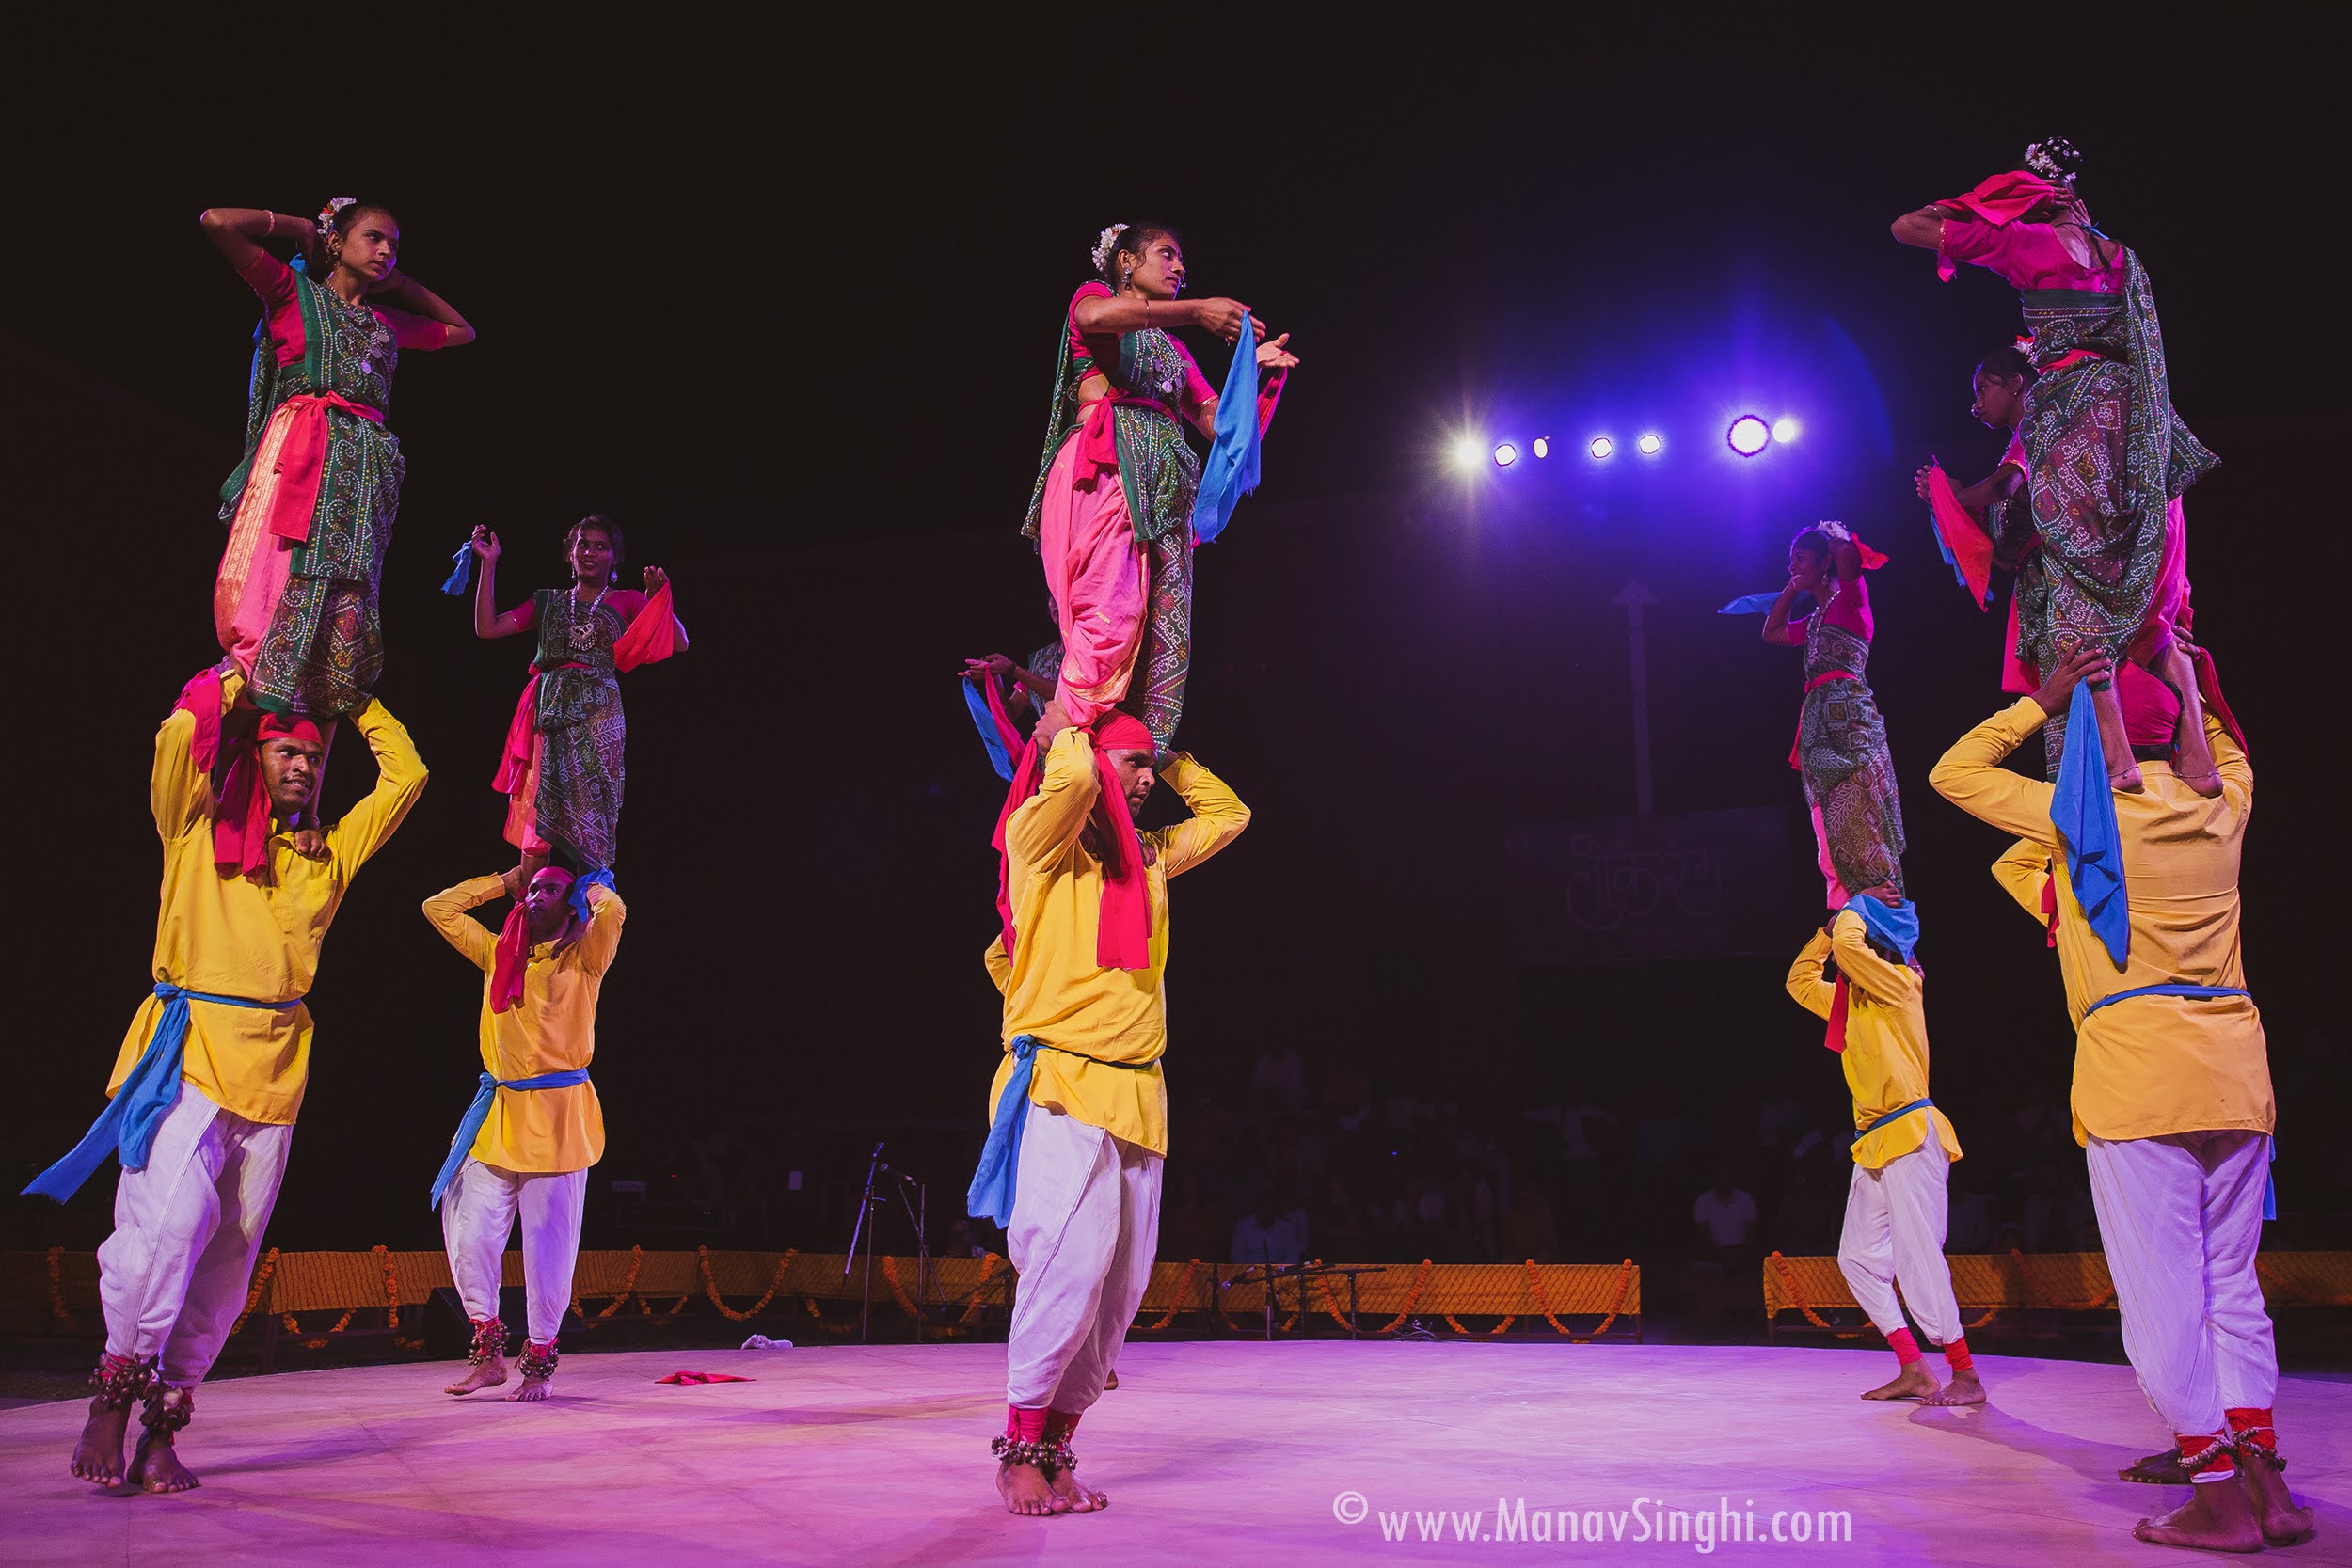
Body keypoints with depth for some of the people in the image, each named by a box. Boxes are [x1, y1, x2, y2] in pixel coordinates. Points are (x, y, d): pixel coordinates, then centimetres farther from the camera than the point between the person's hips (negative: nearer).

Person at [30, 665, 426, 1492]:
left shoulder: (330, 855, 17)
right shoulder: (197, 828, 9)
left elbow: (405, 775, 19)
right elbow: (179, 737, -7)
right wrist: (240, 674, 6)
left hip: (275, 1068, 4)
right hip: (190, 1050, -3)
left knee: (226, 1257, 2)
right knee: (170, 1216, -21)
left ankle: (162, 1426, 11)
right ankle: (115, 1389, -3)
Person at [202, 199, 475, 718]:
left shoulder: (388, 321, 26)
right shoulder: (294, 291, 12)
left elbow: (463, 331, 40)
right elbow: (217, 221, 2)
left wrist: (401, 284, 32)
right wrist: (299, 227, 13)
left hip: (364, 467, 4)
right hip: (299, 452, -4)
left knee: (345, 591, -6)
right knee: (281, 576, -17)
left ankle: (315, 731, -8)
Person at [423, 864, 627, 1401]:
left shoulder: (583, 958, 0)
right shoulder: (500, 955, 14)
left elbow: (612, 910, -20)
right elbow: (439, 907, 20)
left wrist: (590, 884, 1)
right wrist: (506, 881, 17)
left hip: (558, 1116, -5)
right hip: (498, 1115, 5)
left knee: (548, 1245, -1)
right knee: (470, 1234, 1)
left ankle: (539, 1362, 11)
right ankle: (489, 1353, 15)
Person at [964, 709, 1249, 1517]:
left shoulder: (1148, 857, 19)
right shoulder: (1040, 838, 0)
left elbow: (1227, 814, 32)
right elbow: (1071, 779, -21)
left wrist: (1168, 760, 23)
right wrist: (1066, 731, 0)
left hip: (1137, 1095, 7)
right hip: (1061, 1084, -7)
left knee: (1121, 1281, 2)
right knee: (1072, 1258, -18)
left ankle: (1055, 1449, 11)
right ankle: (1019, 1447, -4)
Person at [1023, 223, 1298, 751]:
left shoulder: (1174, 349, 33)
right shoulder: (1094, 294, 15)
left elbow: (1217, 422, 24)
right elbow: (1093, 316, -13)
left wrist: (1255, 369, 8)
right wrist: (1197, 311, -16)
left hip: (1162, 483, 6)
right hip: (1104, 464, -6)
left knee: (1167, 622, -8)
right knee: (1111, 610, -24)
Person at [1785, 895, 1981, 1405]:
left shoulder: (1899, 982, -7)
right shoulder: (1851, 999, 17)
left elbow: (1848, 944, -23)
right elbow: (1800, 982, 28)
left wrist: (1861, 905, -4)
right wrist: (1830, 927, 18)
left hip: (1910, 1134, -9)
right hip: (1876, 1143, 9)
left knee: (1917, 1257, -11)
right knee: (1859, 1257, 6)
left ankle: (1966, 1377, -4)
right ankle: (1914, 1371, 8)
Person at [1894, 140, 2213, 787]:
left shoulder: (2026, 240, 0)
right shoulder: (2115, 252, 20)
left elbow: (1906, 226, 5)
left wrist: (1967, 209, 19)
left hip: (2075, 416, -7)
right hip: (2133, 418, 7)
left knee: (2074, 590, -12)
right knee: (2148, 594, 7)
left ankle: (2116, 757, -23)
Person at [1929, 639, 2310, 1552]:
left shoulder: (2080, 814, -2)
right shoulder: (2220, 808, 12)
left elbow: (1952, 772, 9)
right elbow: (2226, 754, 37)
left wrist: (2044, 703, 12)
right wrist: (2186, 683, 35)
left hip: (2138, 1073, -6)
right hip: (2236, 1068, 6)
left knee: (2163, 1293, -2)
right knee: (2230, 1281, 13)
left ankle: (2219, 1497, 0)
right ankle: (2268, 1487, 13)